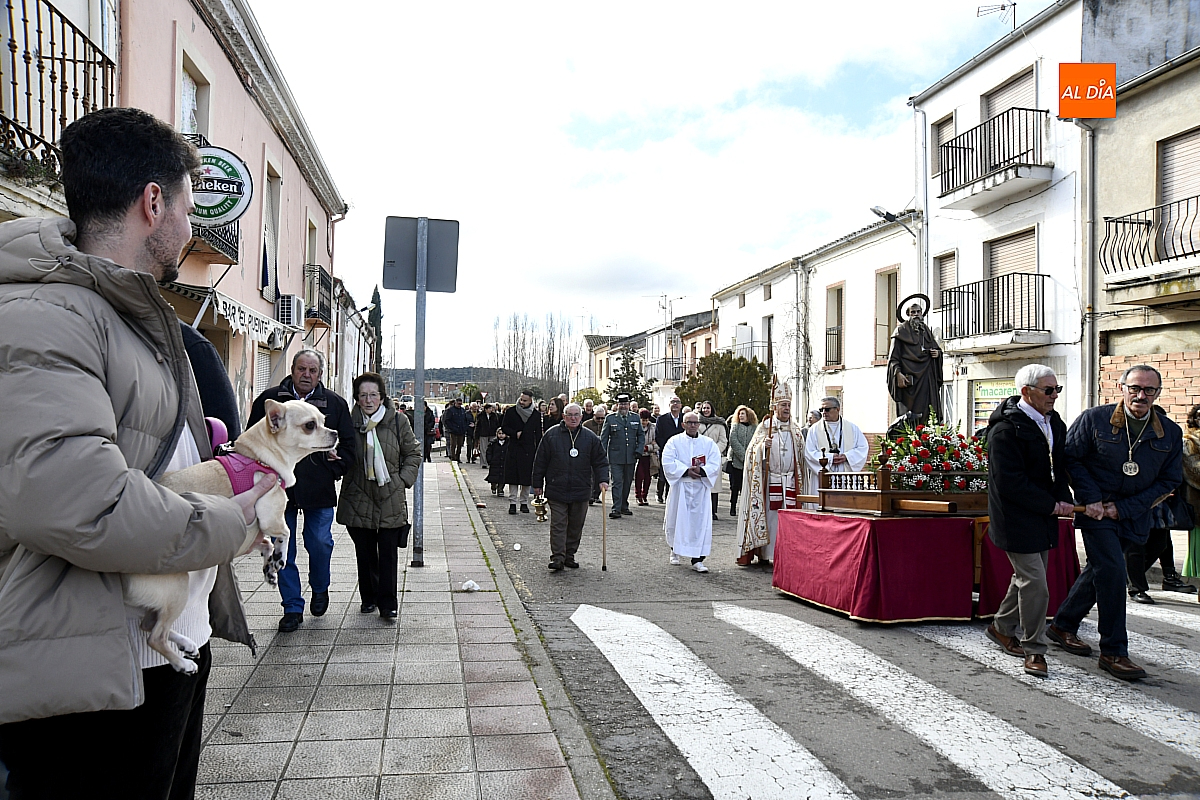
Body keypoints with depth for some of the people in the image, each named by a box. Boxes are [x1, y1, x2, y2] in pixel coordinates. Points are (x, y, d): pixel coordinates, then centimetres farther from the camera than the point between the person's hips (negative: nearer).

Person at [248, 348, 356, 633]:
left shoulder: (335, 403, 4)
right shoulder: (269, 400, 3)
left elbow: (348, 444, 10)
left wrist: (336, 467, -3)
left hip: (319, 490, -1)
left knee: (320, 543, 1)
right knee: (282, 549, 5)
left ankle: (320, 588, 31)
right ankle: (292, 607, 18)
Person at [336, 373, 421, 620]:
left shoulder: (398, 421, -2)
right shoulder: (349, 422, 0)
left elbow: (413, 453, 8)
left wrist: (403, 479, 0)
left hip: (390, 498, -1)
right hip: (358, 498, 1)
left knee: (388, 554, 0)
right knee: (364, 553, 11)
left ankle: (387, 604, 10)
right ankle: (368, 598, 27)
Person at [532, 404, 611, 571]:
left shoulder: (590, 437, 5)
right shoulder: (552, 435, 0)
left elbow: (600, 461, 9)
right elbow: (540, 461, 4)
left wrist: (602, 479, -6)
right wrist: (537, 484, 4)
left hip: (581, 490, 2)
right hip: (556, 490, -2)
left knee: (576, 526, 9)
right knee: (558, 525, -3)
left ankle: (569, 556, 21)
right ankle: (557, 558, 0)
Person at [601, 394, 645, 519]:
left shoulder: (636, 419, 11)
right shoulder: (610, 419, 2)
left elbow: (641, 436, 15)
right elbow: (603, 438, 3)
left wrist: (639, 450, 1)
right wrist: (603, 456, -4)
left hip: (631, 457, 3)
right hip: (615, 457, -3)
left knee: (627, 483, 11)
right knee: (617, 482, -9)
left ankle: (624, 507, 23)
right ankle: (616, 509, -9)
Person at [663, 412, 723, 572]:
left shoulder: (709, 443, 9)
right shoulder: (674, 442, 4)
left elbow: (715, 464, -1)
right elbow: (668, 463, -7)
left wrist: (701, 471, -18)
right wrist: (687, 471, -17)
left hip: (701, 488, 1)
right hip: (680, 487, -1)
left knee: (701, 522, -5)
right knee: (677, 520, 6)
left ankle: (697, 559, -4)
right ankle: (675, 550, 31)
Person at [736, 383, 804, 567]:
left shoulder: (795, 429, 13)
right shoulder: (765, 426, 3)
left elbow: (801, 455, 18)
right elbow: (753, 450, -2)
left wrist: (799, 481, 12)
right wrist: (764, 445, -22)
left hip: (790, 481, 3)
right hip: (769, 480, -3)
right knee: (768, 514, -4)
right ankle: (766, 554, 2)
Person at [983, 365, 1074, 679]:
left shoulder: (1054, 422, 8)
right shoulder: (1006, 429, -18)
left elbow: (1060, 465, 16)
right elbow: (1010, 483, -21)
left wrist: (1063, 500, -1)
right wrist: (1051, 506, -17)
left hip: (1043, 516, 9)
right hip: (1016, 519, -9)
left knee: (1027, 577, 18)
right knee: (1035, 584, -7)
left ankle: (1002, 627, 37)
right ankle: (1034, 650, 8)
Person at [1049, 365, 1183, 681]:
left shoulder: (1170, 432, 0)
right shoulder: (1094, 419, -8)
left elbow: (1169, 480, 3)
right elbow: (1071, 458, -3)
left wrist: (1124, 508, -7)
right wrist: (1091, 499, -12)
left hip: (1132, 518, 4)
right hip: (1096, 512, -4)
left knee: (1099, 571, 14)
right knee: (1112, 573, -12)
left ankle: (1063, 626, 31)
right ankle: (1114, 652, -3)